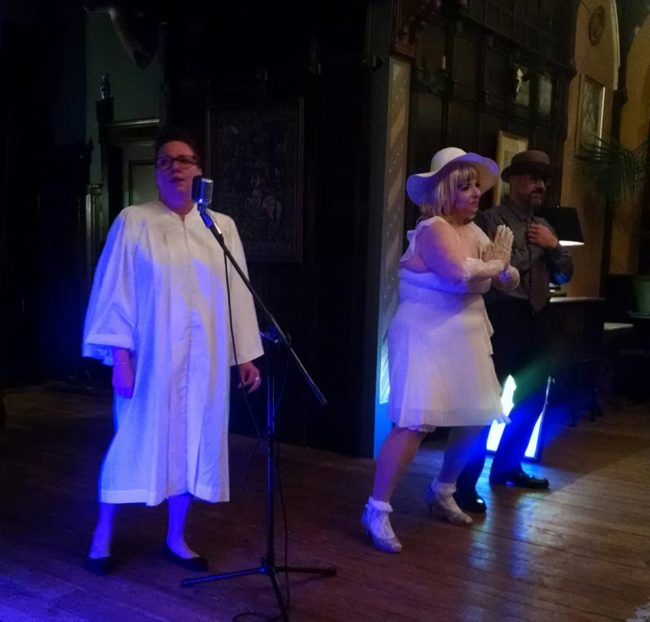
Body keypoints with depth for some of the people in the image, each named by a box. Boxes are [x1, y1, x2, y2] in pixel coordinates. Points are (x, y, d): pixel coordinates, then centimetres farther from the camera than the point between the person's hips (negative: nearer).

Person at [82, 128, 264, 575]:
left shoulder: (222, 227, 5)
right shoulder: (134, 222, -4)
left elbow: (237, 294, 7)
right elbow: (116, 293, -5)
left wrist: (246, 355, 5)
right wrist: (120, 356, -11)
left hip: (203, 360, 3)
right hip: (150, 358, -3)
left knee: (193, 445, 10)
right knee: (134, 442, 5)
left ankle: (177, 539, 26)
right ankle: (103, 537, 24)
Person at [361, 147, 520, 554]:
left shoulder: (473, 231, 11)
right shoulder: (433, 229, -14)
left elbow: (510, 281, 12)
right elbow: (462, 276, -30)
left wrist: (502, 267, -11)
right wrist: (495, 263, -10)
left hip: (465, 339, 9)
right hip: (426, 338, -9)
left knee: (476, 418, 14)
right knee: (415, 424, -14)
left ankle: (442, 492, 33)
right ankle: (377, 510, -3)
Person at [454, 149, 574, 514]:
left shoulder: (543, 226, 18)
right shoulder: (492, 219, -5)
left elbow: (565, 276, 15)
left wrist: (554, 246, -1)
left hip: (534, 321, 9)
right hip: (502, 319, -8)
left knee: (533, 397, 17)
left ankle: (507, 466, 34)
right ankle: (465, 484, -4)